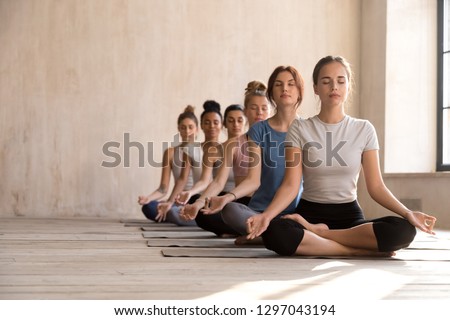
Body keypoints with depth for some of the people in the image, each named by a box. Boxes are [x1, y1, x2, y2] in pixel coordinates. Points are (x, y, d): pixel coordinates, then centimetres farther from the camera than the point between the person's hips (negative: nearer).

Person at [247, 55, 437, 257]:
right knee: (275, 234, -37)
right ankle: (362, 250, -24)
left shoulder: (364, 130, 4)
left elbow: (376, 187, 1)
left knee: (403, 230, -29)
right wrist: (266, 215, -28)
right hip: (310, 212, -2)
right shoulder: (299, 129, -1)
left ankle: (317, 233, -18)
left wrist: (407, 213, -16)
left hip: (349, 215, 2)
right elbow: (291, 185, -9)